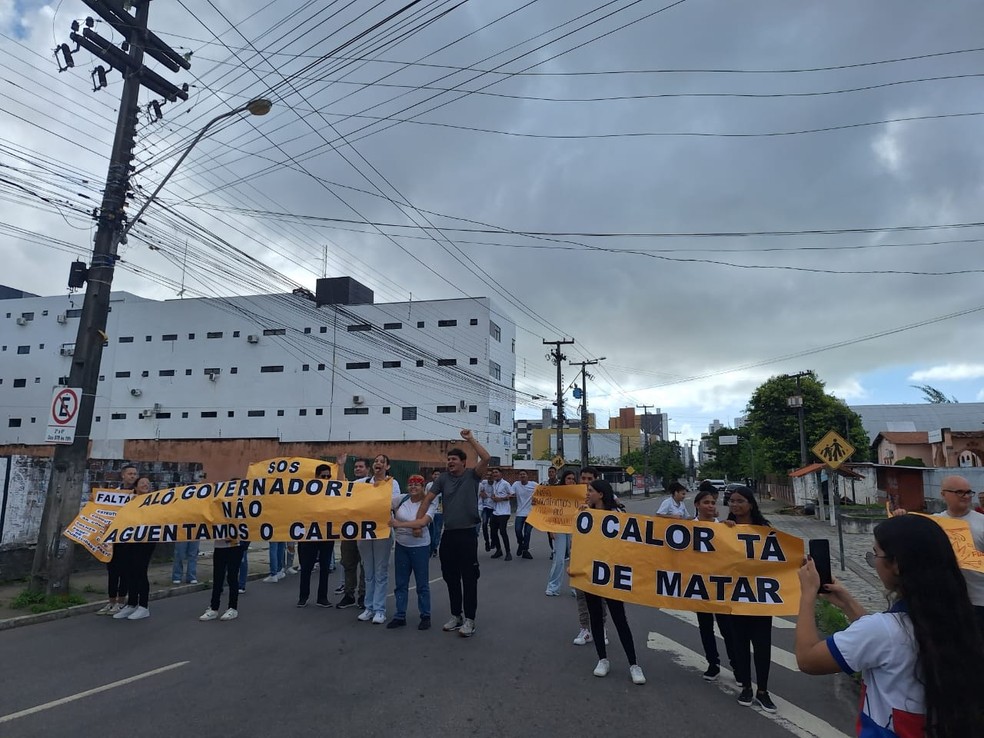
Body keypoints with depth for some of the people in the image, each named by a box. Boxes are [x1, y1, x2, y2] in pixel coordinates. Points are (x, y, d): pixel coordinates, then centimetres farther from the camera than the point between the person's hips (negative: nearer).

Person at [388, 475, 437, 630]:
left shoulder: (429, 503, -12)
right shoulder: (401, 499, -3)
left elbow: (422, 522, -26)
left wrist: (400, 524, -27)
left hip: (420, 547, -4)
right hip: (401, 546, 4)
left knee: (422, 584, 7)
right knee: (401, 583, 12)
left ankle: (425, 616, 19)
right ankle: (400, 616, 23)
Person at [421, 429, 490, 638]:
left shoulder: (472, 475, -3)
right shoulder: (444, 478, 6)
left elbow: (486, 458, -20)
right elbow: (428, 499, 6)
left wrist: (471, 439, -16)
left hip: (468, 533, -5)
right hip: (448, 534, 5)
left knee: (469, 578, 0)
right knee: (450, 577, 14)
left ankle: (469, 620, 9)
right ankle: (456, 615, 27)